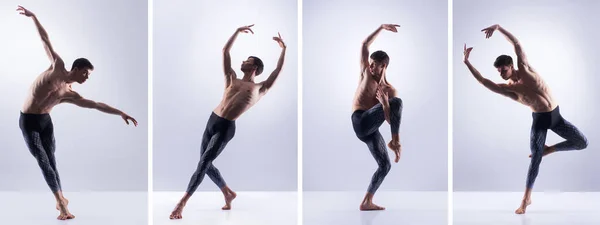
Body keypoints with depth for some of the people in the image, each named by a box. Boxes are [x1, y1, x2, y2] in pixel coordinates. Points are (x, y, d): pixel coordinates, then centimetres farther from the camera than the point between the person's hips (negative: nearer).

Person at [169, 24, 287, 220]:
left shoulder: (260, 88, 8)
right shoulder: (232, 79, 19)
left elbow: (278, 70, 8)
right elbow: (225, 51, 21)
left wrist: (283, 49, 14)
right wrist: (238, 31, 23)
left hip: (226, 128, -6)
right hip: (212, 121, 6)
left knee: (203, 164, -12)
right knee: (206, 164, 9)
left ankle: (182, 203, -12)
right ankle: (228, 194, 28)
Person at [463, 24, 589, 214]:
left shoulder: (525, 68, -7)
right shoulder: (507, 89, -9)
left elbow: (517, 44, -10)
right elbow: (484, 81, -20)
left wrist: (498, 27, -18)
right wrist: (467, 62, -27)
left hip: (555, 116, 2)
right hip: (540, 119, -2)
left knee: (582, 143, -4)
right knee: (536, 157, -15)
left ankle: (548, 149, 16)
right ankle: (526, 198, -8)